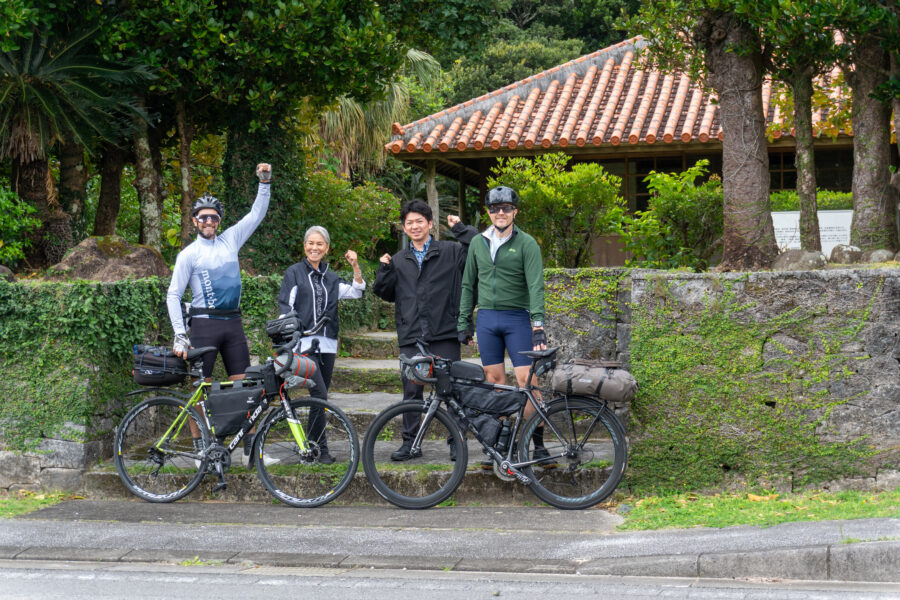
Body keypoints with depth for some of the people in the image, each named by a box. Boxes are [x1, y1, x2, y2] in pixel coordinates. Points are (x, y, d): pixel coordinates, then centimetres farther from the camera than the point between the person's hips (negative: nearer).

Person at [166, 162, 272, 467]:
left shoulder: (230, 240, 11)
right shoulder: (188, 254, 1)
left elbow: (257, 214, 12)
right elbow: (173, 295, -1)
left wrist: (265, 182, -1)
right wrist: (179, 335, -10)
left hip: (233, 323, 3)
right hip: (204, 324, -3)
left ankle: (250, 447, 5)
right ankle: (201, 450, 5)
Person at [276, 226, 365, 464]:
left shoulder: (331, 278, 16)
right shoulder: (294, 272, 4)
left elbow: (356, 292, 4)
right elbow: (285, 307, -1)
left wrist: (356, 267, -8)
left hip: (326, 344, 5)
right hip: (304, 343, -5)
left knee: (320, 397, 8)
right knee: (320, 395, -16)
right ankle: (320, 448, -11)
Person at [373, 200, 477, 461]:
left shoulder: (451, 252, 6)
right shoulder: (399, 260, 17)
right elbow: (385, 293, 18)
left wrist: (460, 228, -7)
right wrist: (384, 269, 2)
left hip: (444, 334, -3)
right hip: (411, 336, 3)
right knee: (411, 390, 4)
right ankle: (410, 442, 12)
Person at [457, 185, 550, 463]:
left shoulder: (526, 244, -4)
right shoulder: (478, 243, 10)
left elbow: (536, 285, -12)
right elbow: (468, 284, 16)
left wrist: (538, 325, -21)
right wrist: (463, 323, 11)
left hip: (517, 318, -4)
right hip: (487, 319, 4)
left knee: (526, 380, -8)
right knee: (494, 380, 5)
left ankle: (538, 443, -2)